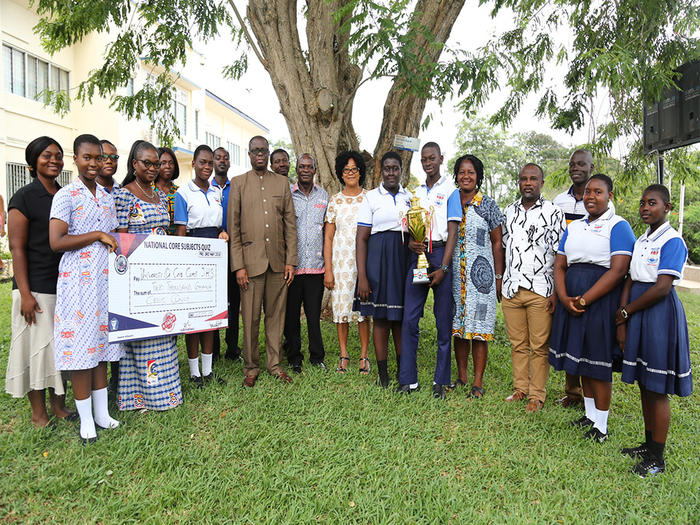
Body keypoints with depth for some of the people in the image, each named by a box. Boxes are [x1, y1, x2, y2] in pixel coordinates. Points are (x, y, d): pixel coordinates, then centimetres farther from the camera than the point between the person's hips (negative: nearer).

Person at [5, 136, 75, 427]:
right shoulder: (24, 197, -6)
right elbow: (16, 247, -10)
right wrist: (25, 294, -16)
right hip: (37, 287, -6)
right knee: (37, 345, 2)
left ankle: (58, 405, 26)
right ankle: (39, 414, 16)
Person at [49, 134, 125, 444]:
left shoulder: (107, 197, 14)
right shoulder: (66, 196, -5)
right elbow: (56, 242, -14)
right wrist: (99, 235, -14)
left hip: (105, 279, 6)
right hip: (78, 282, -6)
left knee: (102, 345, 11)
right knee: (81, 348, 0)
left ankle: (102, 412, 22)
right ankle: (86, 419, 13)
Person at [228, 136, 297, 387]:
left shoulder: (282, 182, 11)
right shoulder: (238, 183, 5)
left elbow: (290, 224, 9)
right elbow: (233, 228, 0)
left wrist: (290, 261, 2)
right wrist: (238, 265, -7)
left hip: (278, 261, 2)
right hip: (251, 260, -2)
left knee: (276, 315, 9)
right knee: (250, 317, 3)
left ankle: (274, 364, 22)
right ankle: (251, 367, 18)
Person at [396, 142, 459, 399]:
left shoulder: (450, 189, 2)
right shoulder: (416, 192, 18)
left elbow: (453, 231, -5)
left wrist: (443, 267, -13)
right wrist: (410, 242, -2)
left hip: (441, 254, -4)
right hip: (418, 254, 5)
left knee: (443, 320, 1)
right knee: (409, 318, 0)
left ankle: (441, 381, 12)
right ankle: (408, 379, 8)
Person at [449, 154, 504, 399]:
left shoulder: (488, 204, 0)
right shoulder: (450, 202, 9)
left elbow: (497, 242, 0)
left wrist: (499, 277, -5)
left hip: (480, 273, -3)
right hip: (455, 274, 4)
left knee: (478, 326, -1)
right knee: (458, 324, 9)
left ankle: (478, 383, 8)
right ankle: (461, 376, 22)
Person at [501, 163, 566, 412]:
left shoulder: (553, 212, -1)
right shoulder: (509, 212, 13)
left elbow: (560, 255, -4)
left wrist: (556, 291, -10)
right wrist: (500, 280, 12)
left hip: (540, 291, -4)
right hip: (511, 289, 4)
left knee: (540, 347, 2)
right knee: (518, 344, 12)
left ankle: (537, 395, 14)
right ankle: (520, 389, 24)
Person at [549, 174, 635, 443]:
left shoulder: (618, 226, -5)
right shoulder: (573, 227, 14)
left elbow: (618, 270, -16)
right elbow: (559, 266, 8)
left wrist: (584, 300, -19)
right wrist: (565, 298, -8)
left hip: (601, 300, -6)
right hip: (572, 302, 6)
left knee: (598, 363, 1)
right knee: (581, 359, 14)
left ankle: (601, 426, 15)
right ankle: (590, 415, 30)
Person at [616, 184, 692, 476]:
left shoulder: (672, 241, -11)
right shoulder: (640, 241, 13)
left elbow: (662, 288, -19)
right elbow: (629, 282, 7)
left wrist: (625, 311, -9)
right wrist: (622, 322, -1)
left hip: (660, 311, -7)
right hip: (636, 312, 8)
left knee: (657, 389, 0)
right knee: (644, 385, 15)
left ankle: (657, 458, 12)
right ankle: (648, 444, 29)